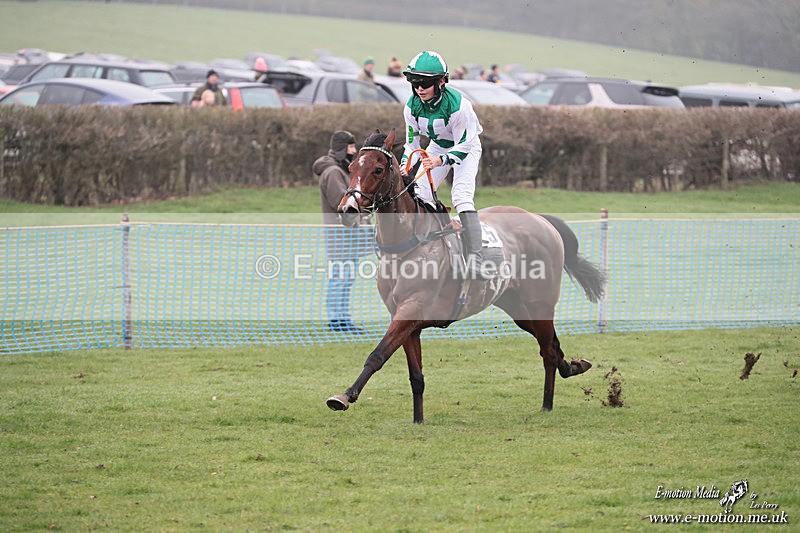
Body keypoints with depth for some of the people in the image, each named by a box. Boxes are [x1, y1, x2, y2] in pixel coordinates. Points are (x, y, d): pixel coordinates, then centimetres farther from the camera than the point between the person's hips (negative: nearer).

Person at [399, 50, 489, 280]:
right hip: (437, 147, 6)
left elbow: (463, 147, -27)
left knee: (462, 196, -25)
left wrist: (441, 160, -44)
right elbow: (412, 142, -6)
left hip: (466, 147, -6)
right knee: (419, 196, -2)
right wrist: (404, 165, -24)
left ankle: (474, 259, -32)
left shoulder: (458, 105, -35)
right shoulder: (412, 107, -19)